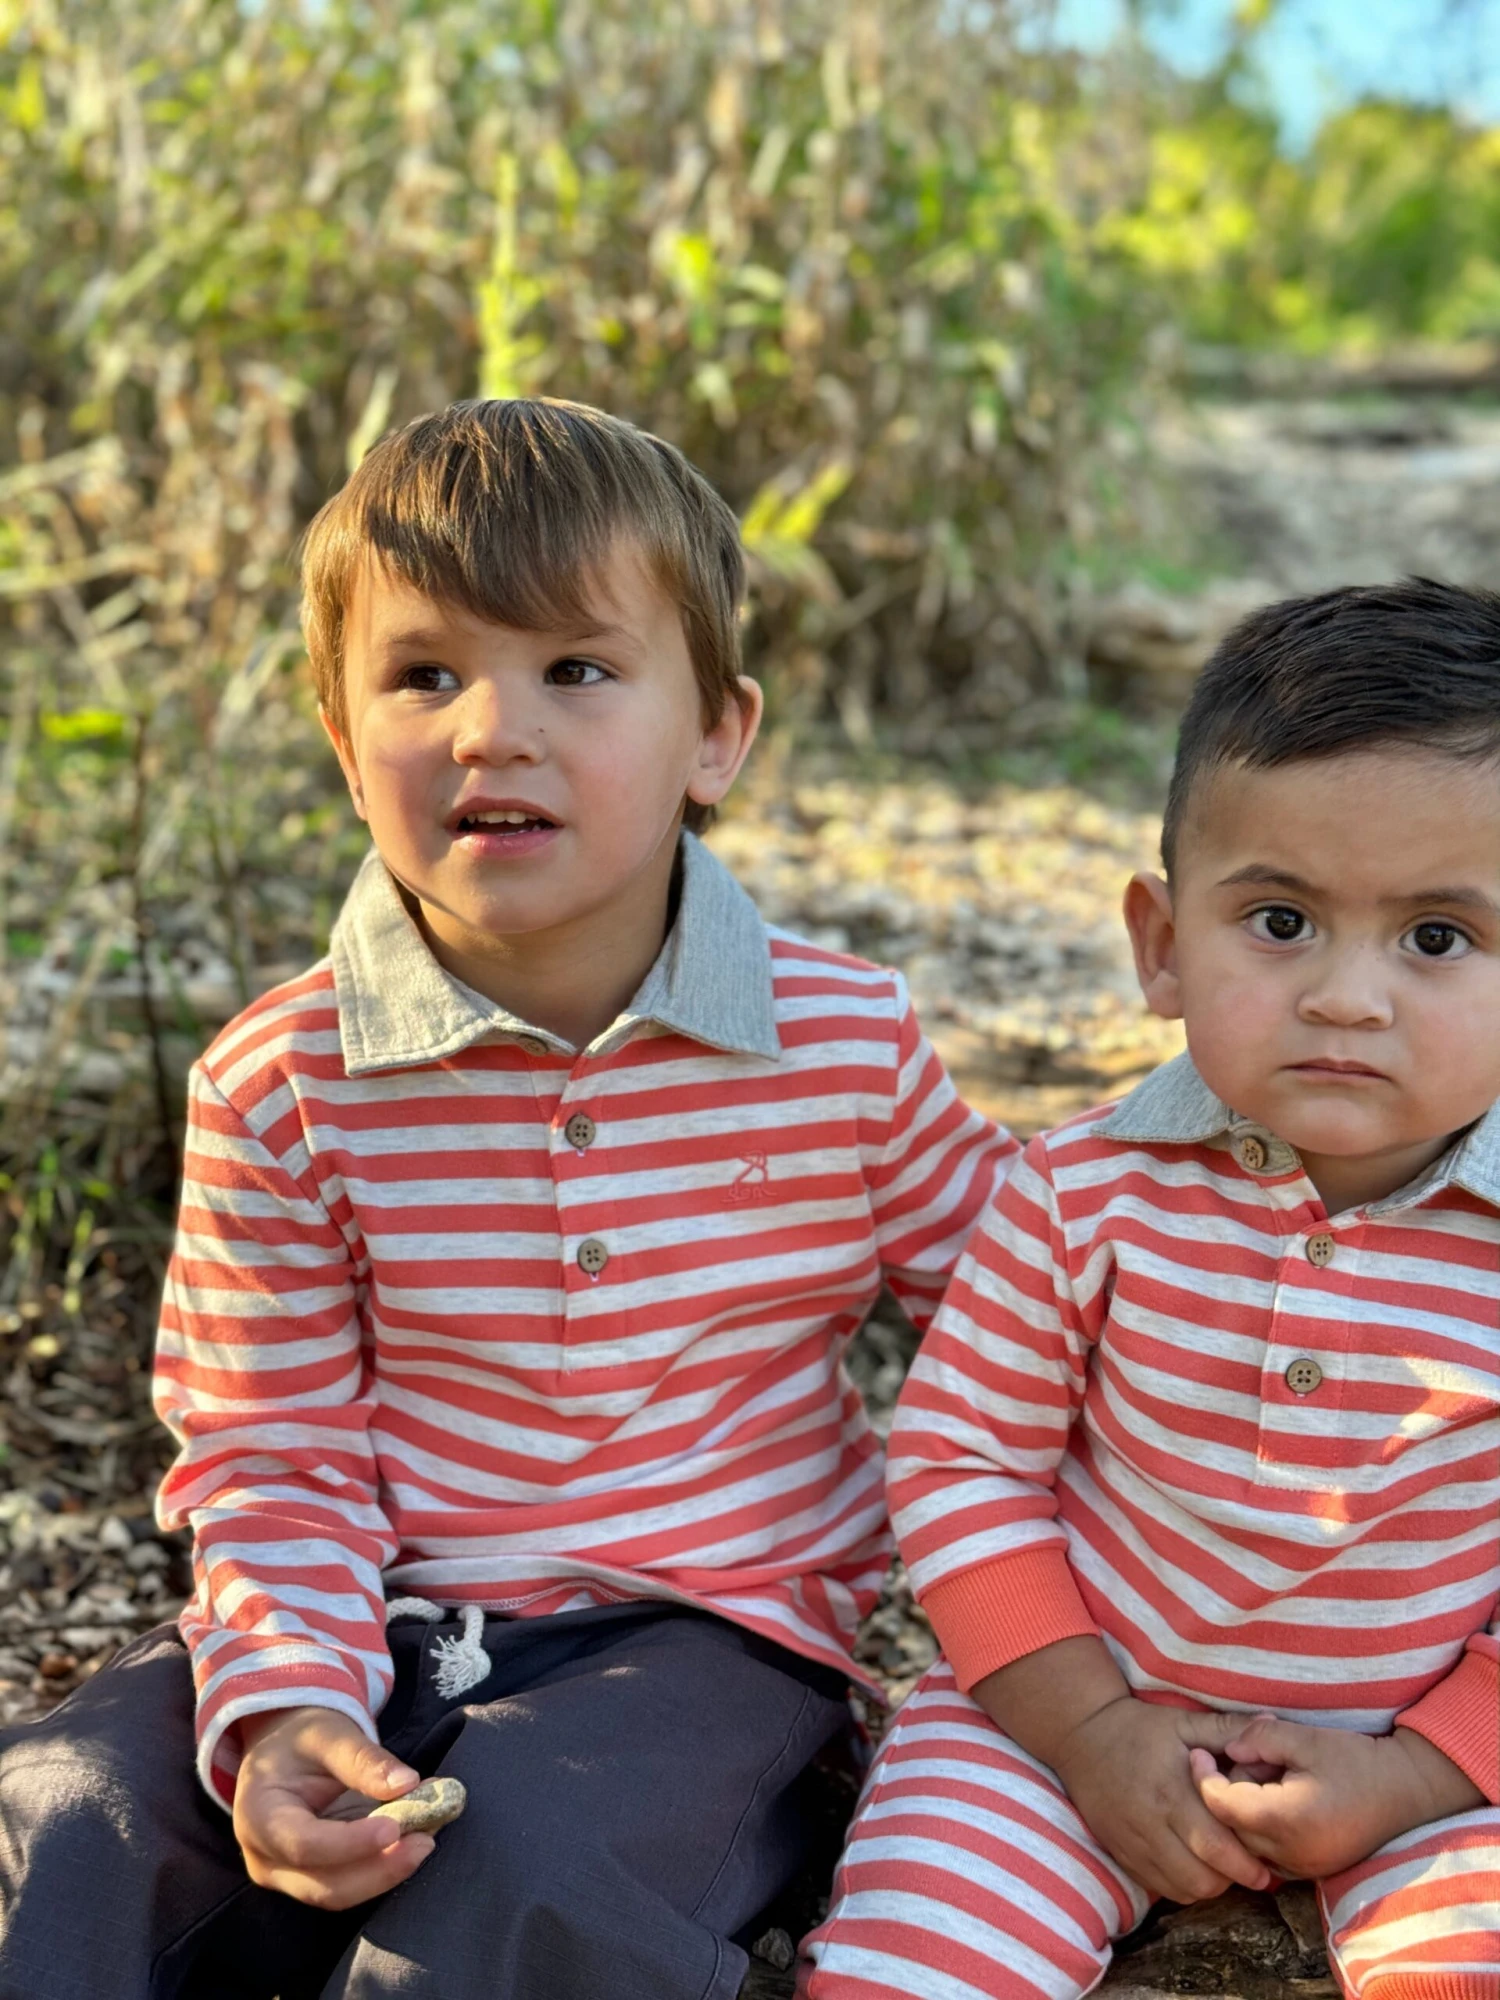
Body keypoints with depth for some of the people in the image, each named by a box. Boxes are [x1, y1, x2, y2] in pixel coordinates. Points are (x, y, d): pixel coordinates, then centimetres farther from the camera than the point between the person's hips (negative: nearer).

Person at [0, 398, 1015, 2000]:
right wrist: (282, 1710, -20)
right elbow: (273, 1454, -3)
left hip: (699, 1624, -1)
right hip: (381, 1624, 1)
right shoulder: (279, 1087, -7)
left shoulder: (847, 1045, -7)